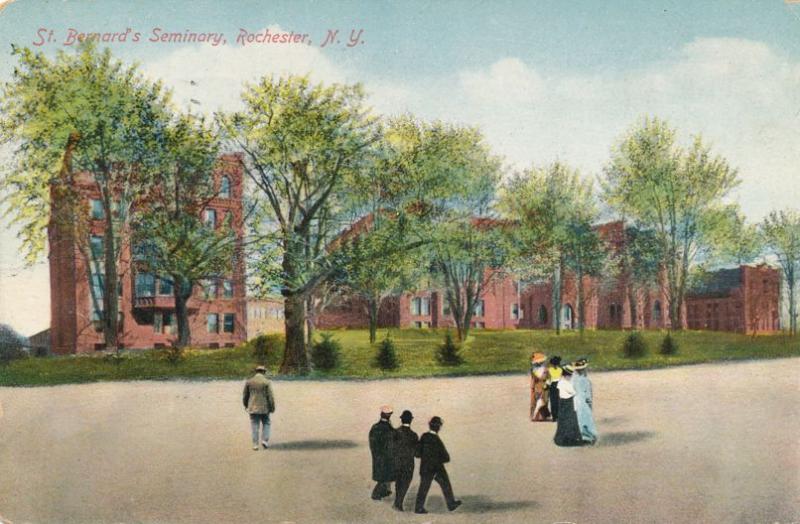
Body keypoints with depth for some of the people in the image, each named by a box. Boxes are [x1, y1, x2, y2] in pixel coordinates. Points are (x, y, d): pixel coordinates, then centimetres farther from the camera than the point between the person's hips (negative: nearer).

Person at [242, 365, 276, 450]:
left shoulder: (249, 381, 1)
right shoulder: (266, 382, -7)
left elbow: (245, 395, 6)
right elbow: (270, 396, -10)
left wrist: (246, 405, 21)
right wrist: (272, 408, -1)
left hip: (253, 408, 2)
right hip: (264, 408, -2)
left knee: (255, 426, 7)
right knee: (266, 424, 16)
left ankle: (255, 444, 5)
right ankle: (264, 440, 3)